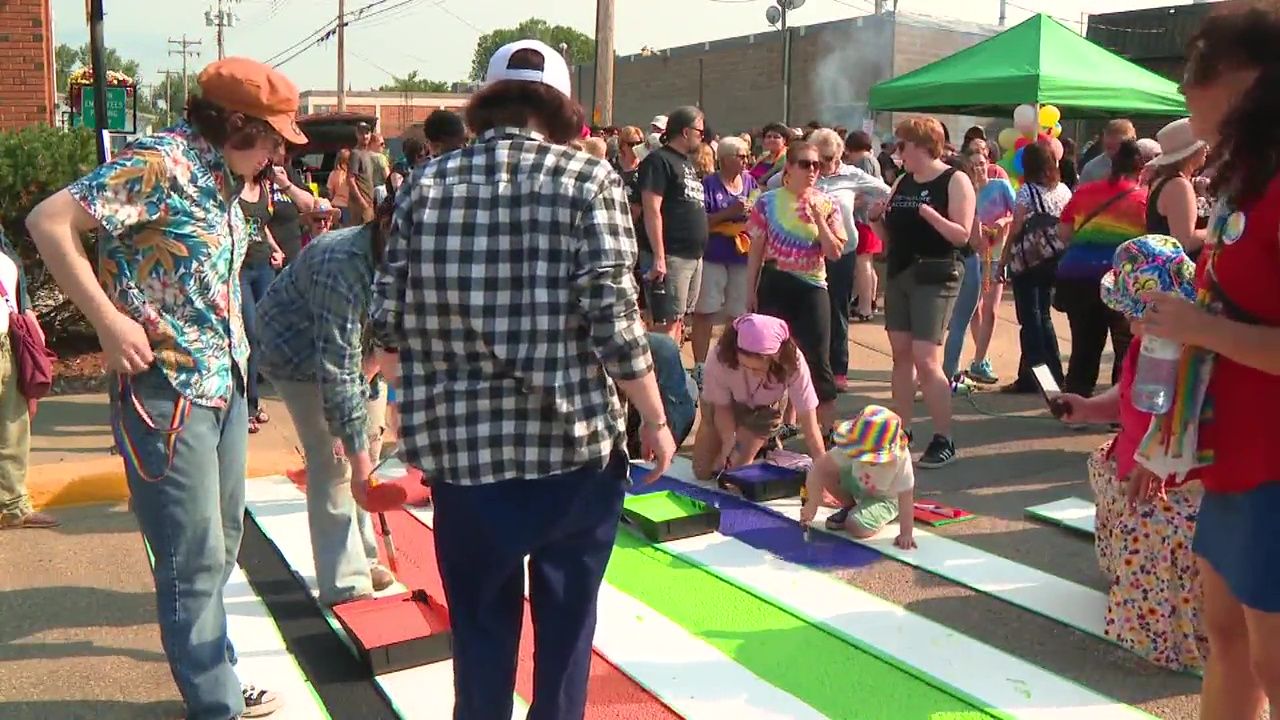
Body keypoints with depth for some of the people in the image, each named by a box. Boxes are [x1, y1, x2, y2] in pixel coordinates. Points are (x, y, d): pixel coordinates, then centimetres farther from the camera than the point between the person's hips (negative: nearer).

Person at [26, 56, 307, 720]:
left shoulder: (222, 179, 11)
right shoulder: (161, 163, -14)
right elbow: (49, 221, -20)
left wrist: (236, 357, 8)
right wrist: (110, 321, -20)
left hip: (224, 383, 9)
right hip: (167, 390, -9)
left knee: (220, 547, 19)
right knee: (194, 558, 2)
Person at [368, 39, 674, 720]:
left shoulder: (426, 184, 3)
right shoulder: (587, 178, -5)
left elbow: (387, 319, 2)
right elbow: (614, 317, -12)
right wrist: (655, 419, 0)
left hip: (462, 442, 2)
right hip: (573, 439, -1)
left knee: (480, 620, 18)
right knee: (566, 614, 18)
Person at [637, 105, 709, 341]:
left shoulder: (687, 162, 20)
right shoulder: (659, 160, -8)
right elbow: (652, 211, -16)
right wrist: (658, 256, -22)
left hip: (694, 255, 9)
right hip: (671, 256, -9)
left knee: (679, 320, 13)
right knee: (667, 322, -9)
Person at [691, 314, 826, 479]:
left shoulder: (792, 362, -40)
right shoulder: (721, 357, -39)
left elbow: (811, 428, -36)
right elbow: (722, 407, -21)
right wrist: (730, 444, -28)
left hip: (762, 412, -1)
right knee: (702, 473, 3)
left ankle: (767, 442, 19)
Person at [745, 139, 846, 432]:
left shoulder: (827, 204, 1)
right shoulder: (768, 202, 0)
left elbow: (835, 252, -4)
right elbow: (756, 250, 4)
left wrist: (818, 219, -15)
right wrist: (750, 292, 2)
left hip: (812, 287, 0)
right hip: (775, 284, 0)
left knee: (818, 361, -1)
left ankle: (829, 432, 8)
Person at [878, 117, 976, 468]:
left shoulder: (955, 181, -7)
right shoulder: (902, 182, 13)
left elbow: (962, 235, -13)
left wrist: (929, 213, -26)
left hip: (935, 277, -7)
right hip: (899, 274, 7)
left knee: (926, 360, -12)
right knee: (901, 354, 8)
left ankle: (944, 441, -3)